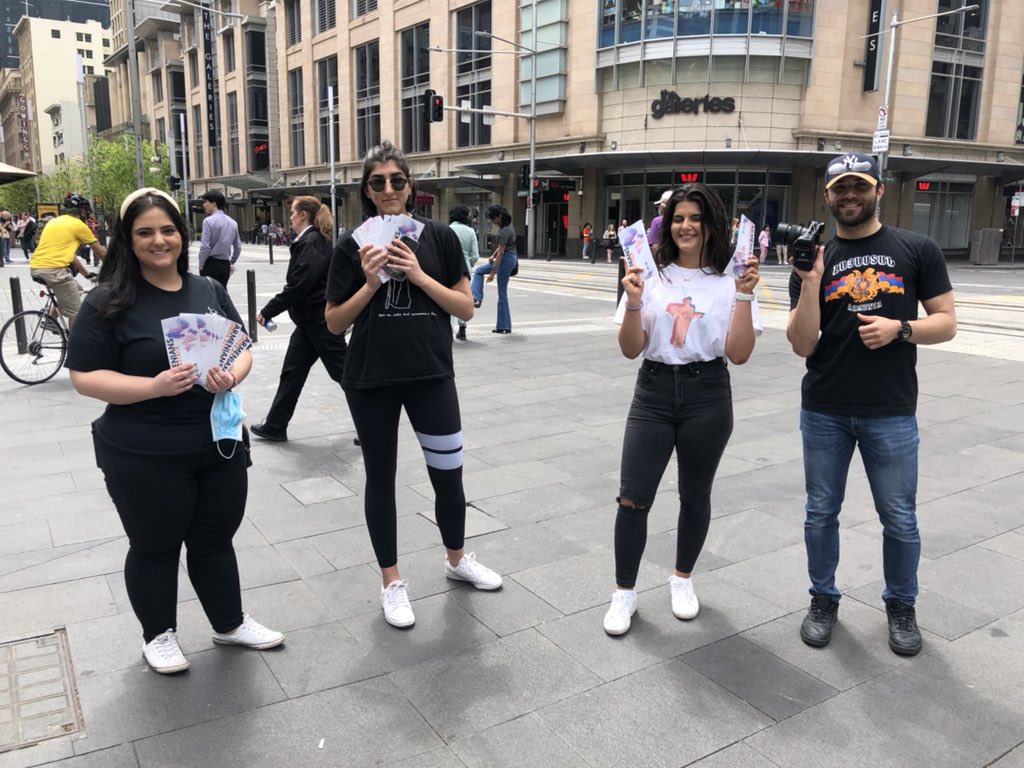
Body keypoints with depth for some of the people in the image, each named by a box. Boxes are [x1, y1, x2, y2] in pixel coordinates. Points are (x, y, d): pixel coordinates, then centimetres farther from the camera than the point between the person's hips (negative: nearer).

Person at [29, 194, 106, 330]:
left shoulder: (54, 222, 23)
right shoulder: (79, 225, 2)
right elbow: (101, 252, 10)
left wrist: (86, 274, 33)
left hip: (35, 267, 8)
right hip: (54, 269, -8)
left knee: (76, 289, 28)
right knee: (75, 313, 1)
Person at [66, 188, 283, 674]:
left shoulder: (209, 291, 4)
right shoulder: (108, 302, -10)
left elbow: (242, 348, 9)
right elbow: (84, 377, -12)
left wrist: (232, 375, -14)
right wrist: (154, 386, -25)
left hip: (219, 445, 4)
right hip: (144, 458, -4)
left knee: (216, 540, 17)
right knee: (155, 546, 13)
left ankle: (230, 624, 36)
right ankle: (158, 635, 34)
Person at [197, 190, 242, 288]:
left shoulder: (208, 221, -11)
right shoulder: (232, 222, 9)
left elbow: (205, 246, -15)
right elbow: (238, 247, 13)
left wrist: (201, 265, -3)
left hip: (211, 264, -6)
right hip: (225, 265, 6)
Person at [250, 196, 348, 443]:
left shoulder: (312, 243, -17)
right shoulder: (311, 240, 13)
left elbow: (298, 285, -22)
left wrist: (267, 311, -15)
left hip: (321, 321, -10)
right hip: (310, 321, 10)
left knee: (342, 371, 0)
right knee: (292, 373, 12)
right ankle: (275, 427, 20)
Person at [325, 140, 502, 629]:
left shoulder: (439, 237, 0)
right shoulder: (353, 245, -1)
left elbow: (466, 309, -1)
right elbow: (335, 323, 0)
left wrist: (420, 276, -14)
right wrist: (370, 284, -15)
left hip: (431, 375, 1)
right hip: (370, 380, 0)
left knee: (449, 474, 7)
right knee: (380, 477, 9)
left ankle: (457, 559, 34)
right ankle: (391, 582, 26)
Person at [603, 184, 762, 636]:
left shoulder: (730, 281, -2)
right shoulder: (652, 275, 1)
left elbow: (738, 354, -8)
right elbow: (630, 350, -1)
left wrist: (743, 296, -17)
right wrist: (634, 303, -17)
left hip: (707, 397, -1)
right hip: (653, 393, 1)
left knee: (694, 497, 13)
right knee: (632, 498, -2)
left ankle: (683, 579, 36)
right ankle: (624, 592, 15)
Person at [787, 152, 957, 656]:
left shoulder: (917, 250, 1)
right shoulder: (812, 260, 2)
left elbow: (946, 323, 3)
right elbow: (802, 346, -5)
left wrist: (900, 328, -16)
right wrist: (811, 282, -17)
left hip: (891, 413, -1)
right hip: (823, 412, 1)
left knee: (899, 519, 9)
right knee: (821, 512, 10)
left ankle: (901, 605, 31)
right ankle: (823, 600, 29)